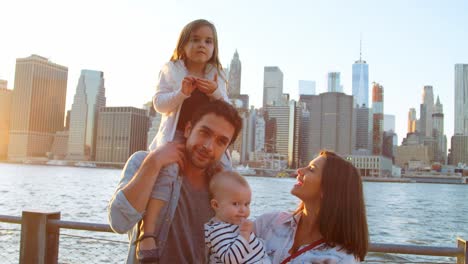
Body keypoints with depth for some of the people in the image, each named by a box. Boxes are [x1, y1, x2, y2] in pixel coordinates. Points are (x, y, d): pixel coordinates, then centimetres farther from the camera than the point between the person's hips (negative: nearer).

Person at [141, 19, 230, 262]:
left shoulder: (217, 76, 11)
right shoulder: (171, 70, 1)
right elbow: (159, 104, -6)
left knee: (226, 171, -9)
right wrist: (182, 93, -24)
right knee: (165, 172, -28)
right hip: (174, 136, -4)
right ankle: (147, 233, -31)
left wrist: (216, 93, -16)